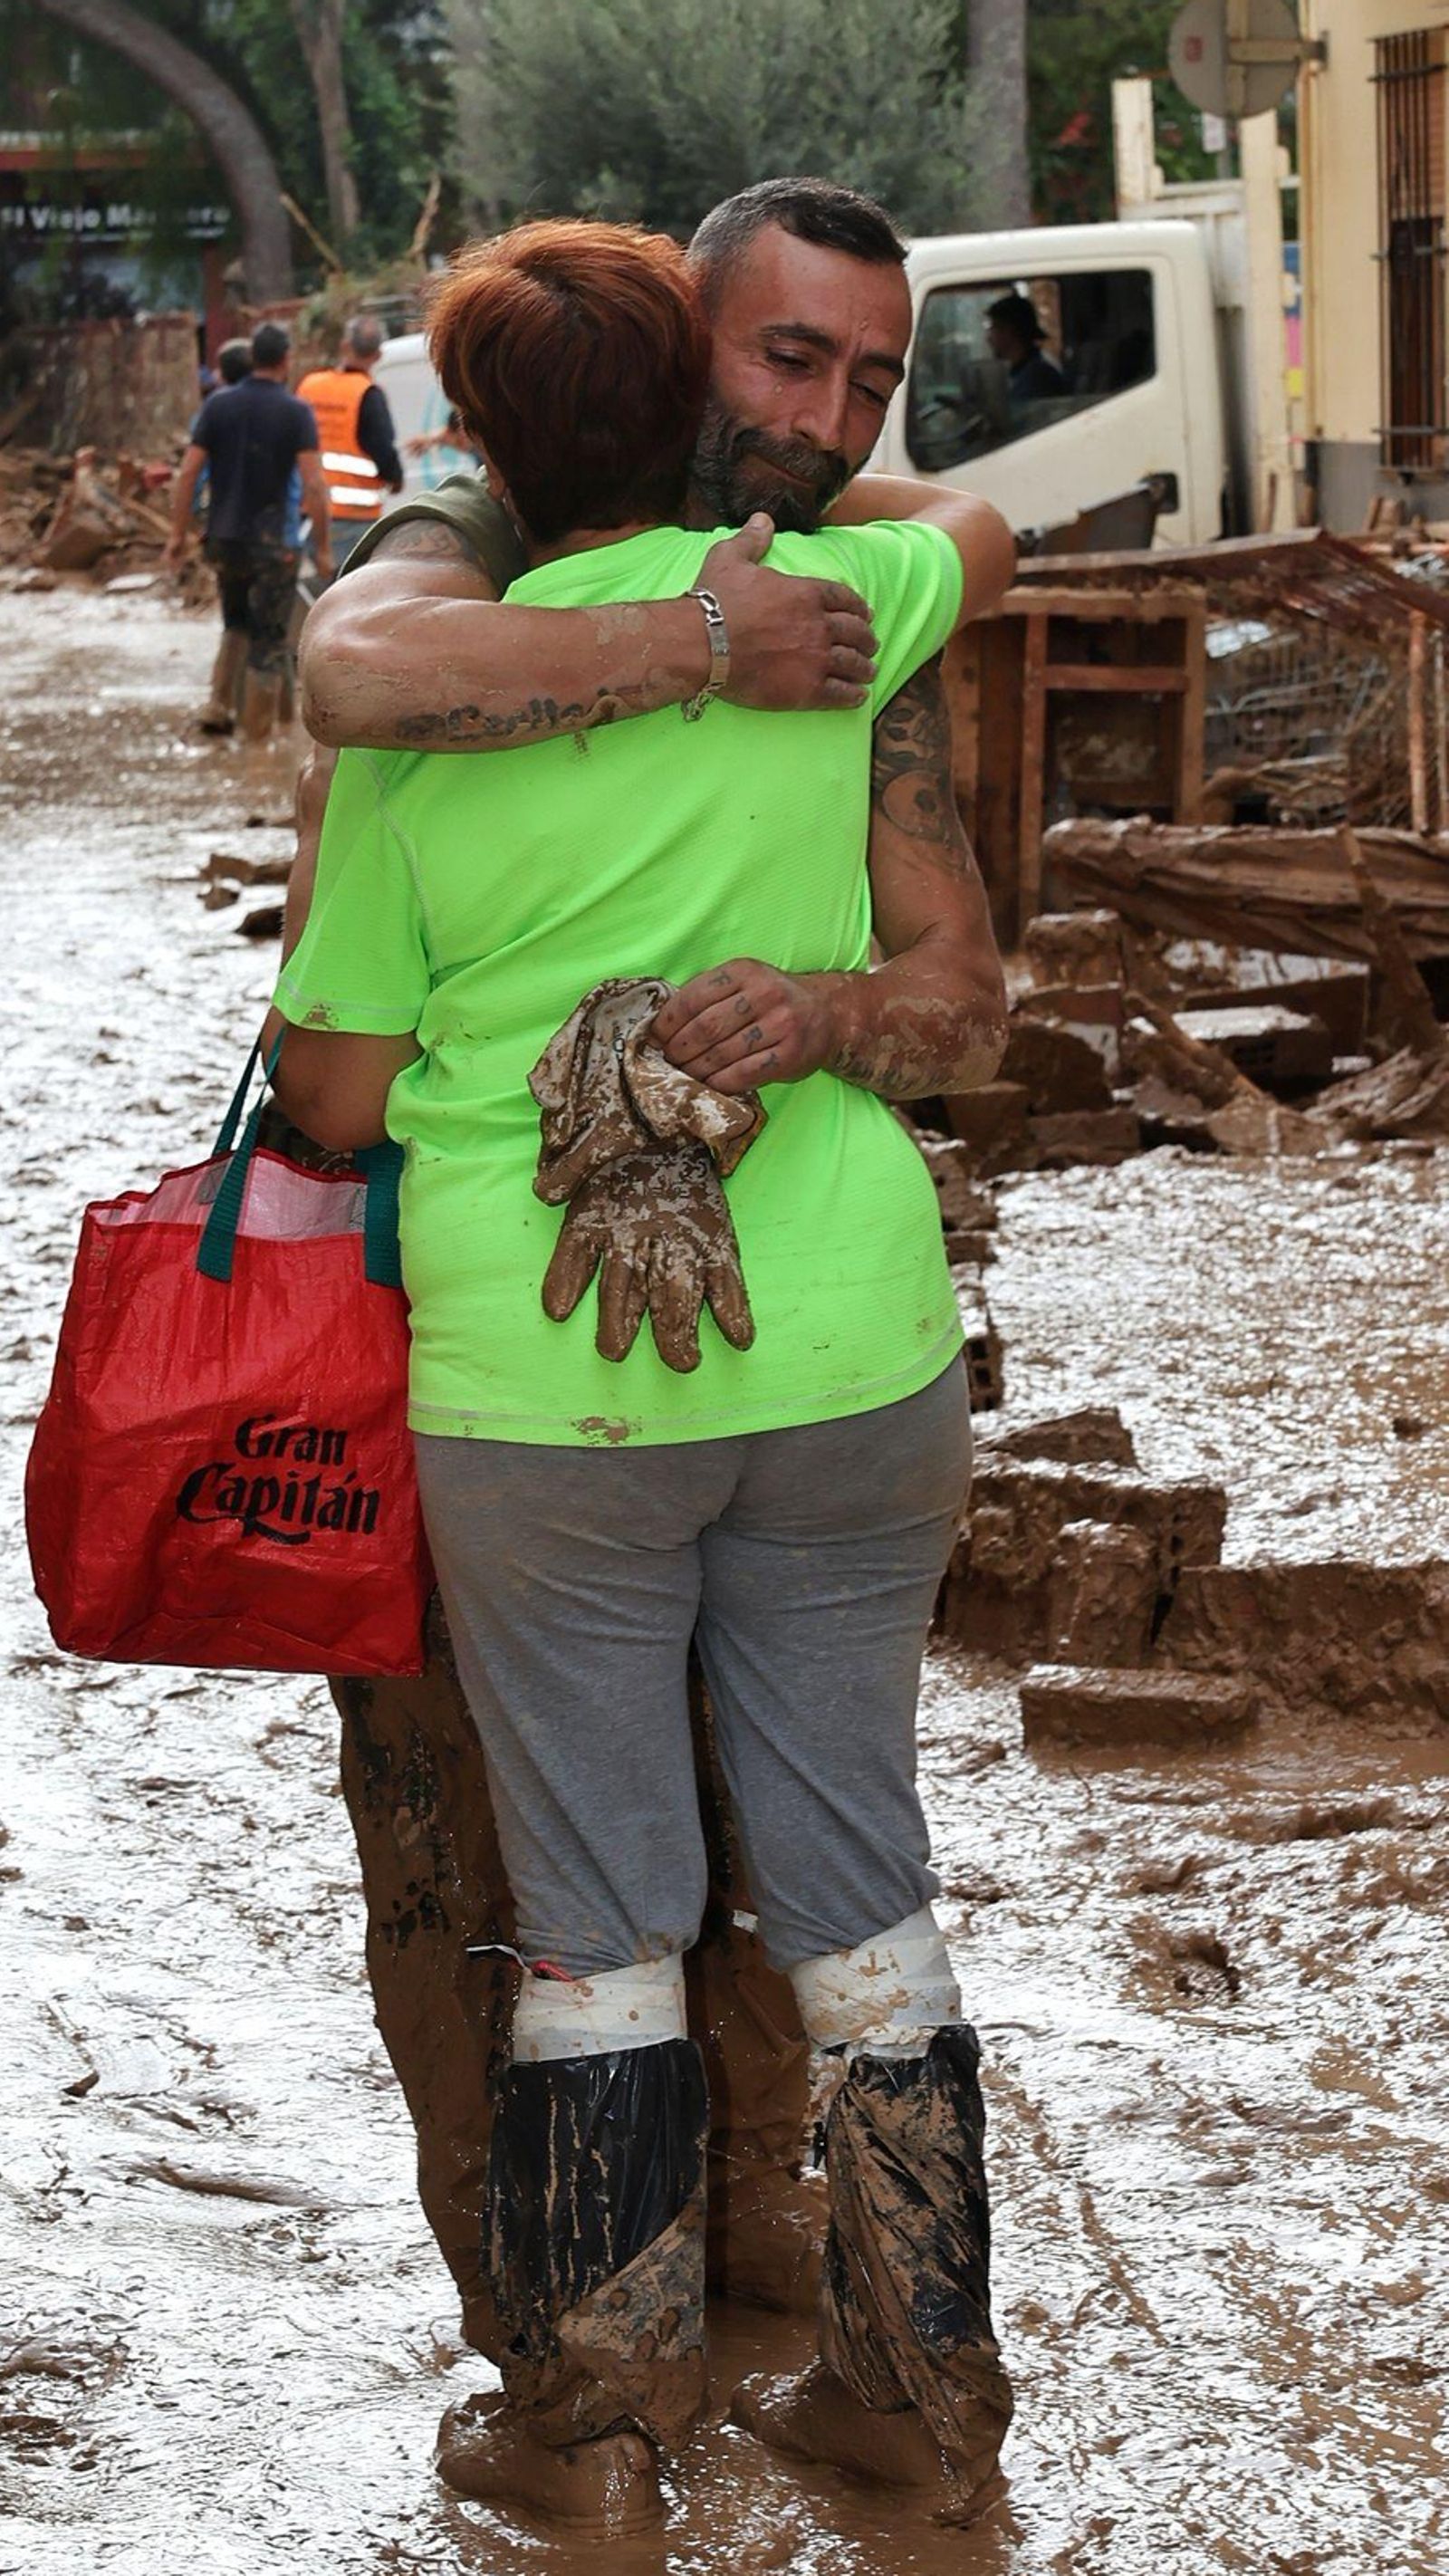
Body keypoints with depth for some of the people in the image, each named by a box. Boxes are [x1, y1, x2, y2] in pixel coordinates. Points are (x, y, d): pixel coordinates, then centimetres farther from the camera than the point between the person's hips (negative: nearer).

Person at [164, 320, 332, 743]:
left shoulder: (217, 405, 1)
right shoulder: (295, 412, -9)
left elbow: (188, 473, -2)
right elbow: (313, 485, -15)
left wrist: (178, 533, 5)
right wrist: (322, 546, -8)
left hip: (225, 537, 4)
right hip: (274, 542, -4)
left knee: (236, 624, 25)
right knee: (269, 641, 4)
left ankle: (219, 705, 11)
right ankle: (258, 735, 6)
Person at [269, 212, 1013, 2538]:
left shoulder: (409, 717, -5)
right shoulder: (810, 615, -3)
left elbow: (335, 1098, 1)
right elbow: (975, 532, 21)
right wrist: (776, 506, 34)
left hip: (544, 1383, -2)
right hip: (849, 1359, 2)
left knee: (600, 1916, 9)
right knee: (854, 1867, 14)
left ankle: (595, 2424, 21)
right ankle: (926, 2388, 24)